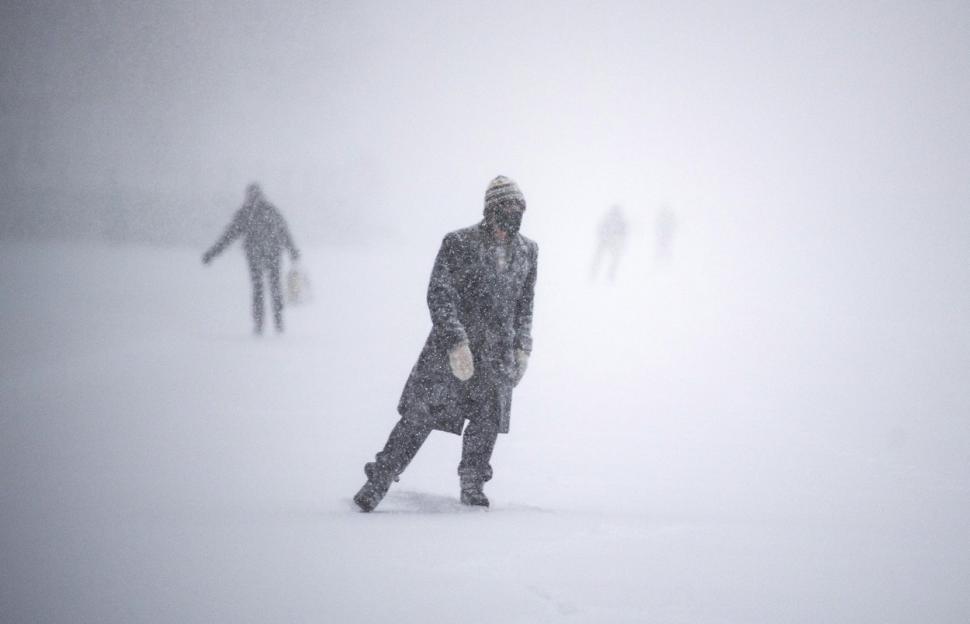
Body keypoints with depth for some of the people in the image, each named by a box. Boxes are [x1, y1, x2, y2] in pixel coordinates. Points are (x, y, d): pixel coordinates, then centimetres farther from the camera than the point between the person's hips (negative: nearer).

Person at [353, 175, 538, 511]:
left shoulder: (527, 251, 7)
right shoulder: (459, 244, -10)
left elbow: (525, 304, 18)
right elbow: (439, 296, -13)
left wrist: (522, 348, 9)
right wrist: (456, 342, -21)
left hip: (497, 357, 4)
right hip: (451, 350, -4)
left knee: (487, 421, 2)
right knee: (419, 416, -4)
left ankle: (472, 485, 23)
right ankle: (379, 481, 6)